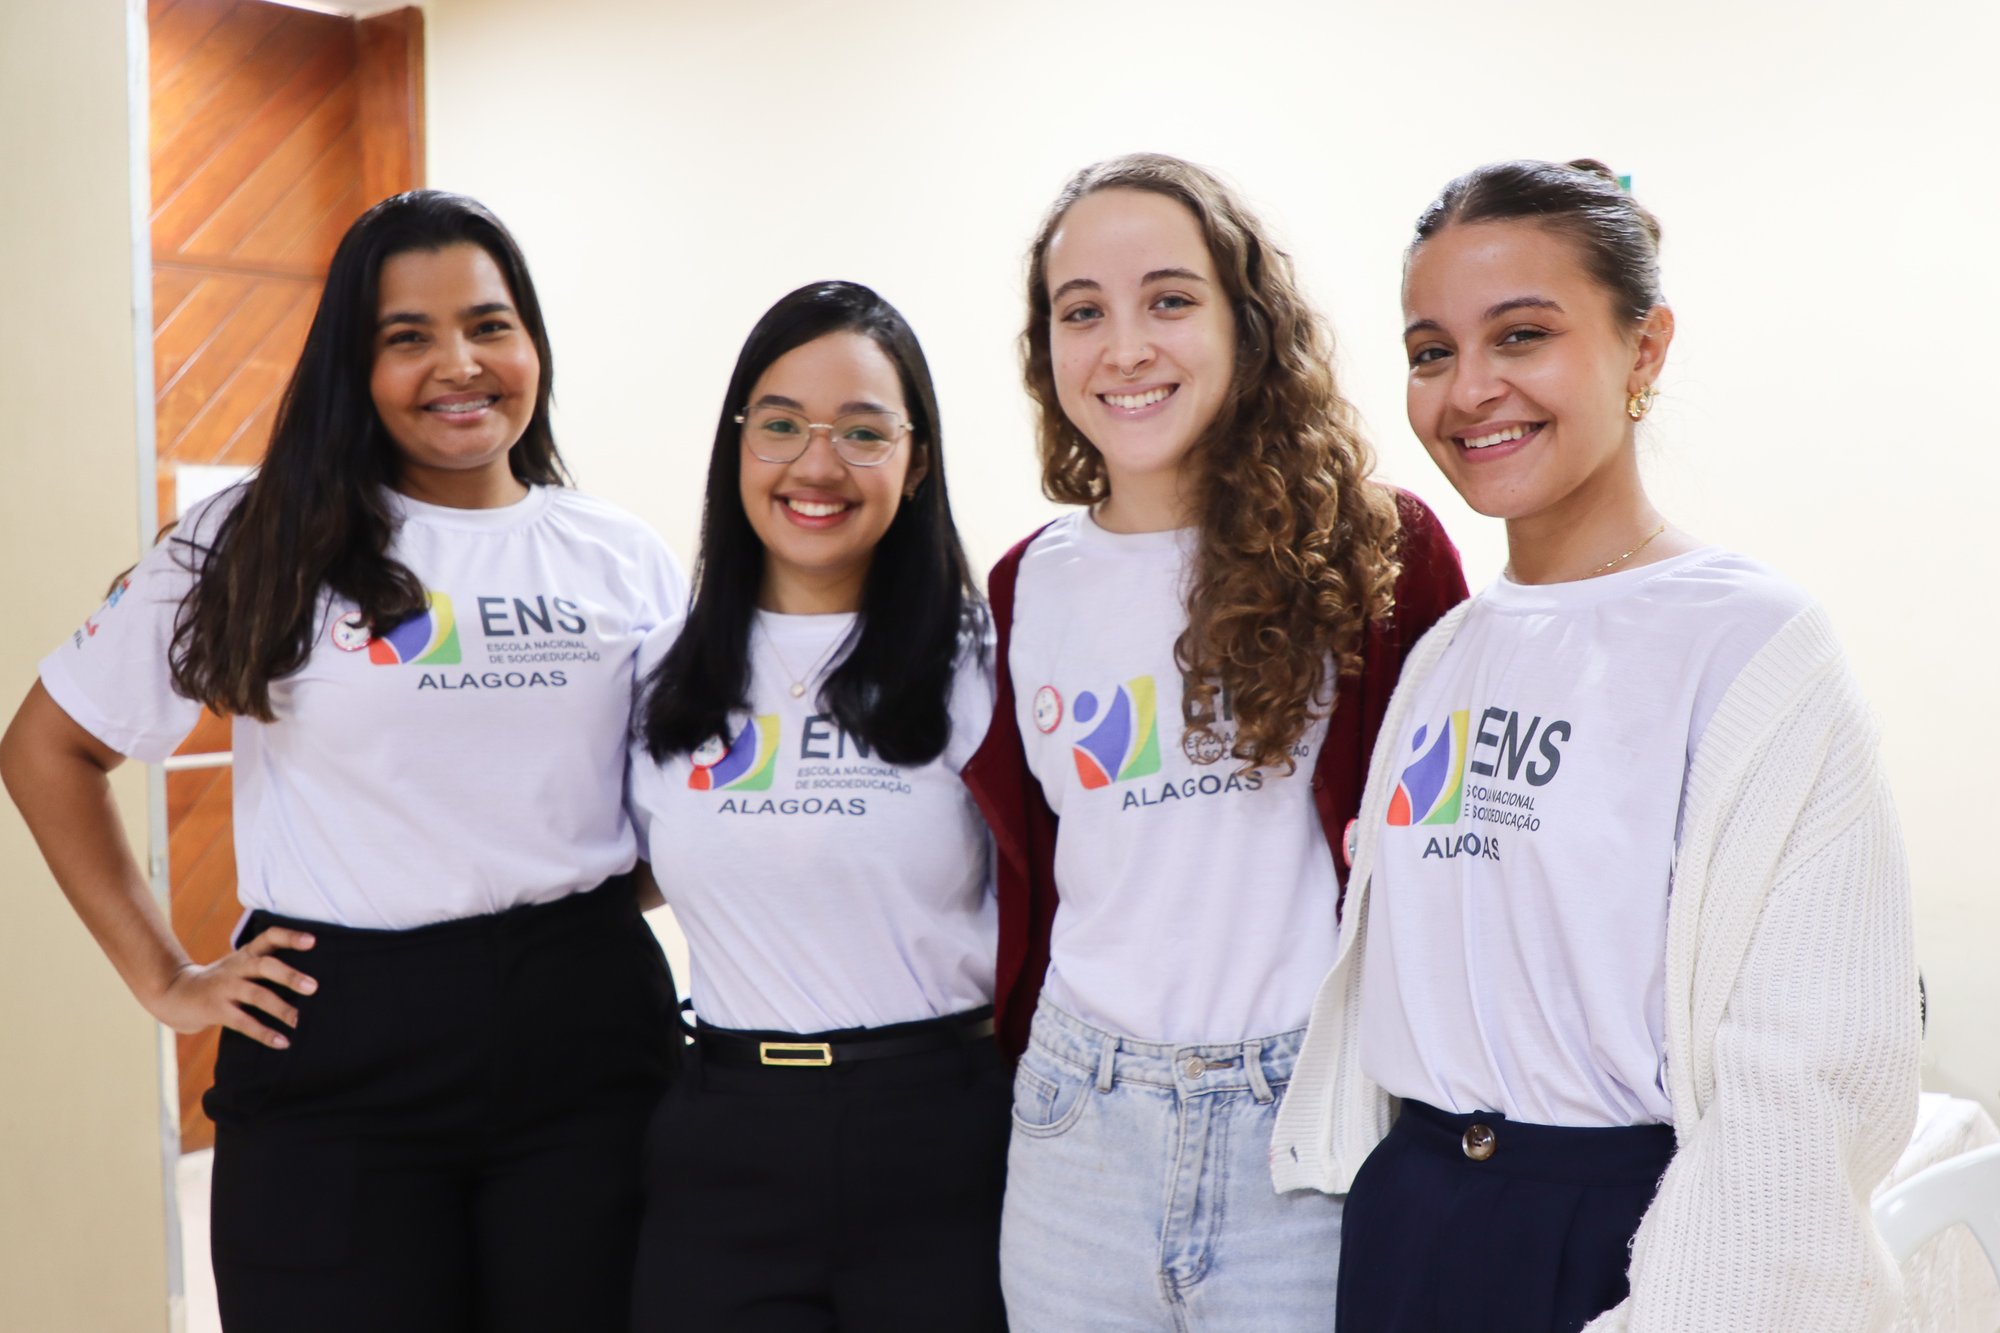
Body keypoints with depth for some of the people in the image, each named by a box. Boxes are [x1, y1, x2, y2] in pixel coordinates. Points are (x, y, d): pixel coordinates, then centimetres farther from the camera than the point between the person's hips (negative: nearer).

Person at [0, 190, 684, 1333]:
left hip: (585, 1036, 2)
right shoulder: (260, 547, 0)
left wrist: (598, 899, 1)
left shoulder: (624, 559, 6)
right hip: (338, 1047, -2)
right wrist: (163, 978, 1)